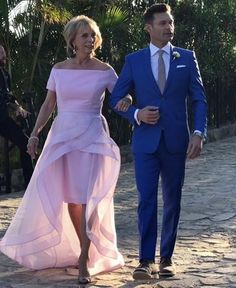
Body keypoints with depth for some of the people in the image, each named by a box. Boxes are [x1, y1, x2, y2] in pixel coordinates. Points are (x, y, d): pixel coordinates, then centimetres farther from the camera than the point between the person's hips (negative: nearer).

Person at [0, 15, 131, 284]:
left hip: (92, 137, -3)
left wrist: (126, 99, -19)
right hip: (62, 135, 3)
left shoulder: (104, 70, -1)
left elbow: (124, 95, 5)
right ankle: (84, 249, 23)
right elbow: (48, 104, 11)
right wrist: (35, 133, 3)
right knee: (70, 198, 6)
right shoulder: (59, 69, 5)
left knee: (85, 198, -11)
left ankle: (84, 260, -5)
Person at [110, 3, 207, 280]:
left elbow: (199, 99, 3)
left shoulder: (187, 57, 6)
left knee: (172, 200, 8)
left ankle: (166, 257, 19)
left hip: (176, 140, 1)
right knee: (147, 199, -7)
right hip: (146, 140, -1)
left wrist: (198, 132, -9)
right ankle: (146, 260, -2)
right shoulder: (134, 60, 5)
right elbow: (116, 99, 7)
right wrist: (137, 114, -11)